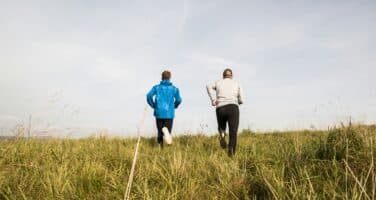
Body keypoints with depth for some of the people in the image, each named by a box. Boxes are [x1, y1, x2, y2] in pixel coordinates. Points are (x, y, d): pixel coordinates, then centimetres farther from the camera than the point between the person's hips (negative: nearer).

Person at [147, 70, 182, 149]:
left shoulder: (156, 87, 8)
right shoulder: (174, 88, 8)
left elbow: (149, 96, -6)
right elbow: (178, 100, -2)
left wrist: (153, 105, 7)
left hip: (159, 113, 1)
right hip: (169, 114, -1)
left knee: (160, 132, 15)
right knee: (168, 131, -2)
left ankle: (161, 147, 7)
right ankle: (166, 131, -35)